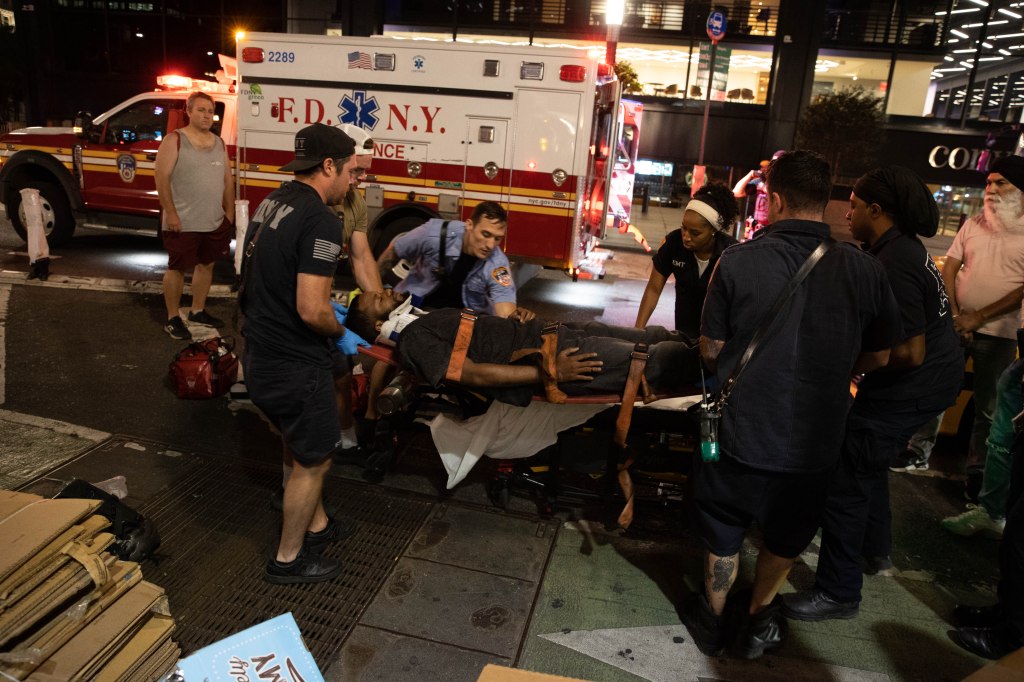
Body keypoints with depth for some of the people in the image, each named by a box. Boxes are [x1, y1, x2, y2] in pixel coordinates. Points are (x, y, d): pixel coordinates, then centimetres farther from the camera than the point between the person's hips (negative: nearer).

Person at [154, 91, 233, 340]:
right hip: (183, 223, -6)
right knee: (176, 268, 2)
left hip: (216, 223, 6)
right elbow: (161, 177, -11)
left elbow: (227, 181, 15)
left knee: (206, 265, 14)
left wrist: (229, 213, 10)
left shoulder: (219, 143, 12)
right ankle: (172, 319, 12)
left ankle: (197, 311, 29)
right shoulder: (174, 140, -6)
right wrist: (170, 213, -17)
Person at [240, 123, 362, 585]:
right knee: (314, 460, 11)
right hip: (294, 367, -9)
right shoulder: (321, 220, -22)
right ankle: (288, 559, 27)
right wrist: (340, 331, -7)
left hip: (259, 356, 9)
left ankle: (316, 524, 44)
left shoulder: (273, 202, 7)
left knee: (301, 446, 26)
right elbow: (311, 311, -28)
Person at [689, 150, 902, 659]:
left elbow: (711, 350, -7)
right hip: (813, 443, 2)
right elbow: (878, 357, 3)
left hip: (739, 432, -1)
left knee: (723, 536, 23)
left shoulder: (737, 261, -17)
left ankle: (712, 618, 42)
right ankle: (758, 617, 46)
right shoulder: (864, 270, -11)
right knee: (785, 538, 28)